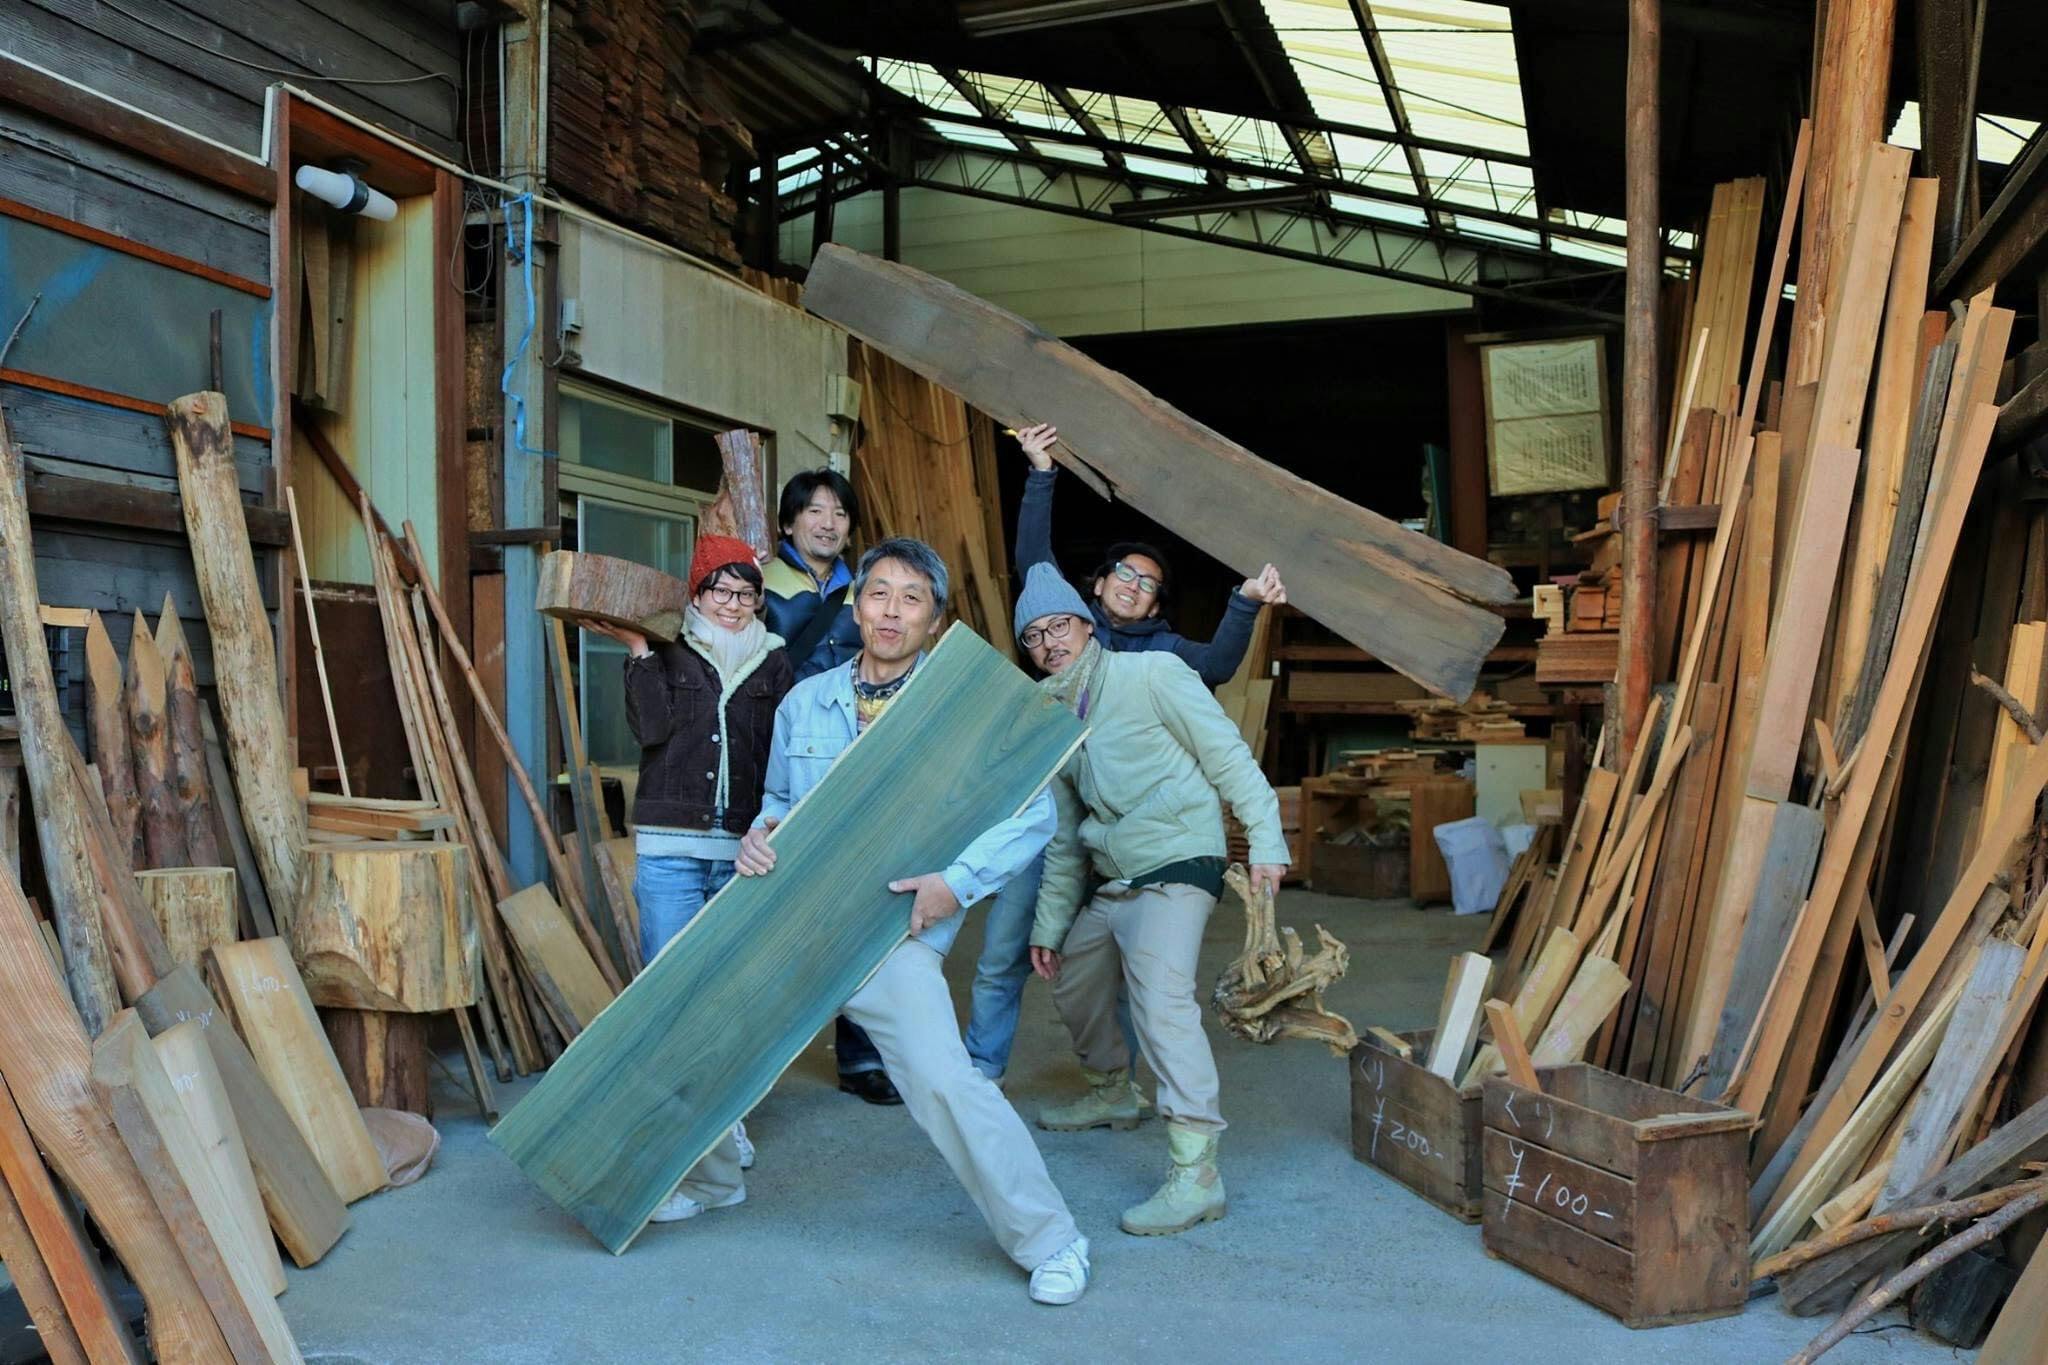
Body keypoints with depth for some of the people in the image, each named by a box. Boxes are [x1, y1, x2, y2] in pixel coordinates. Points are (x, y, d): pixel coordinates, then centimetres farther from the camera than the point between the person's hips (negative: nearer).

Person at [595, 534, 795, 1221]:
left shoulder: (774, 663, 10)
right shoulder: (667, 656, 7)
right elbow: (651, 728, -9)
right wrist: (638, 650, -9)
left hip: (744, 852, 1)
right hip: (670, 849, -1)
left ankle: (721, 1130, 24)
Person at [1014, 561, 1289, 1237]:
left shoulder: (1150, 674, -7)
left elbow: (1227, 755, -8)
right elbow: (1062, 837, 19)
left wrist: (1265, 839, -16)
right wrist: (1049, 925, 19)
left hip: (1176, 867, -8)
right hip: (1111, 884, 9)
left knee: (1160, 996, -26)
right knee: (1072, 983, 22)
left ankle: (1196, 1171, -27)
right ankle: (1110, 1093, 48)